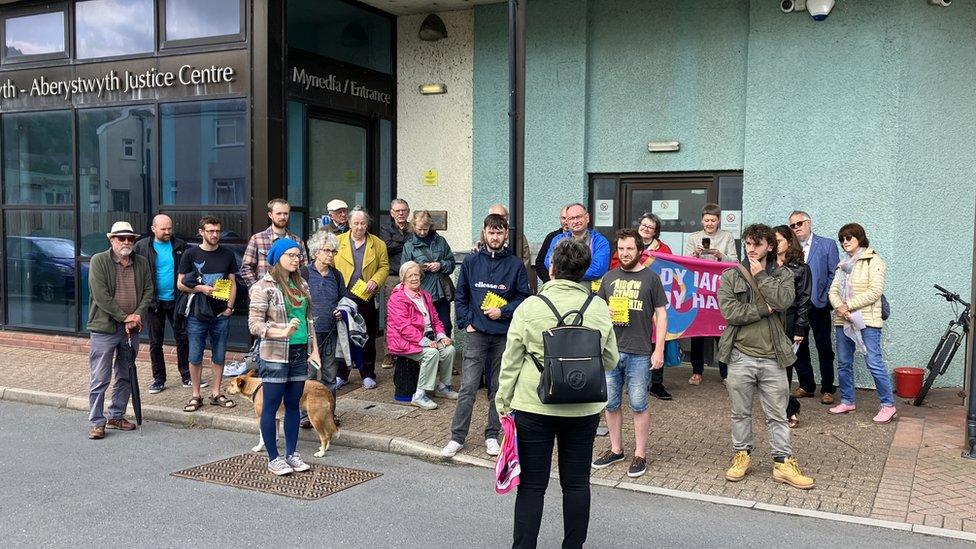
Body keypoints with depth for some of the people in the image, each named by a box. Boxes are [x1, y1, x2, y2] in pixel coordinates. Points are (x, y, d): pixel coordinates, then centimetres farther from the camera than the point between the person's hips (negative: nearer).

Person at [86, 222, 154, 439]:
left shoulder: (142, 263, 10)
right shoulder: (99, 261, -6)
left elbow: (148, 291, 7)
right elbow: (101, 296, -14)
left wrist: (138, 315, -10)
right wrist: (124, 317, -14)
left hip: (131, 329, 5)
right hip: (104, 328, -5)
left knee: (125, 377, 14)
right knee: (100, 379, -2)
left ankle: (116, 416, 26)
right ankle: (96, 422, 7)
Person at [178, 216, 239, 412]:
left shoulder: (227, 255, 7)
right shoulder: (190, 254, 0)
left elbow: (232, 283, 10)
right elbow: (180, 284, 1)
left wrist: (229, 306, -1)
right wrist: (200, 288, -14)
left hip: (221, 314, 2)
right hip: (197, 314, -2)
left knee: (219, 356, 8)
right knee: (195, 357, 3)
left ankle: (216, 393, 19)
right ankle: (196, 396, 13)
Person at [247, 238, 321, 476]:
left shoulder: (301, 284, 11)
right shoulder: (264, 287, -10)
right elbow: (254, 324, -14)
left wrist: (314, 349, 12)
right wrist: (282, 333, -28)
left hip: (300, 354, 6)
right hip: (276, 355, -6)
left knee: (293, 404, 13)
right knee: (271, 406, 3)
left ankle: (292, 453, 23)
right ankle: (273, 458, 13)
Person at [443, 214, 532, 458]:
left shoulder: (515, 265, 2)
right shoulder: (471, 262, 5)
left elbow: (523, 297, 3)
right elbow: (460, 295, 9)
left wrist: (503, 311, -11)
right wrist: (466, 322, -1)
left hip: (504, 335, 0)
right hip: (476, 333, 0)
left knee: (499, 388, 10)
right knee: (468, 388, -3)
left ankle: (492, 435, 22)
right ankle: (457, 437, 4)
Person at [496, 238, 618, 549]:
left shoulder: (530, 307, -10)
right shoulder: (599, 308, -2)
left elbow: (511, 361, -5)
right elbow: (610, 360, 6)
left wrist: (503, 400, 6)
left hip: (534, 407, -2)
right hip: (584, 409, 2)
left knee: (532, 485, 6)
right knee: (577, 483, 13)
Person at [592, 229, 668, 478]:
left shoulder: (650, 278, 0)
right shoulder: (609, 277, 11)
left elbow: (661, 315, 0)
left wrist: (659, 350, -6)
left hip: (639, 354, -4)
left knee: (639, 405, 2)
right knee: (611, 403, 11)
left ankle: (640, 454, 14)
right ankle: (616, 449, 26)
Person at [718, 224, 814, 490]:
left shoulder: (783, 275, 5)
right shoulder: (730, 276, 1)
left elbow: (784, 301, -16)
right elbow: (729, 311, -13)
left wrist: (761, 276, -10)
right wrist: (765, 309, -12)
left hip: (772, 357, 0)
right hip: (741, 356, 0)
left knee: (777, 414, 7)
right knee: (740, 412, 11)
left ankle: (783, 463, 15)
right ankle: (741, 455, 26)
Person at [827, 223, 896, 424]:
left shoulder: (873, 261, -4)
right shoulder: (842, 264, 17)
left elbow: (875, 291, -14)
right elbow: (834, 290, 9)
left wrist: (849, 305, -14)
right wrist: (839, 307, -11)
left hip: (867, 320, -7)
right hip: (842, 321, 7)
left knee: (874, 362, -9)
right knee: (844, 363, 11)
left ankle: (888, 405, 0)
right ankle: (847, 401, 23)